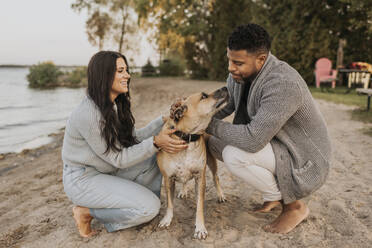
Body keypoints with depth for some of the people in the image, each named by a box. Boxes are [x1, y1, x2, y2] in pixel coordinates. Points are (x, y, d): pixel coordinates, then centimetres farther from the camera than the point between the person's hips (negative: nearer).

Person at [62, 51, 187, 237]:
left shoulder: (116, 105, 0)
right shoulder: (87, 115, -28)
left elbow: (134, 138, 3)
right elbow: (118, 159, -22)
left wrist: (164, 121, -5)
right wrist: (155, 143, -28)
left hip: (108, 171, 8)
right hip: (82, 180, -8)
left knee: (157, 158, -4)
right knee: (149, 208, -16)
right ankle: (86, 212, -2)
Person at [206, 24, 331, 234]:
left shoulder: (283, 84, -32)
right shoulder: (238, 75, -5)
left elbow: (253, 139, -36)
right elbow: (221, 105, 7)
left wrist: (211, 125, -24)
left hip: (303, 162, -9)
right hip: (275, 145, 9)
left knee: (234, 155, -29)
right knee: (215, 143, 1)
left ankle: (294, 205, -3)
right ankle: (273, 196, 12)